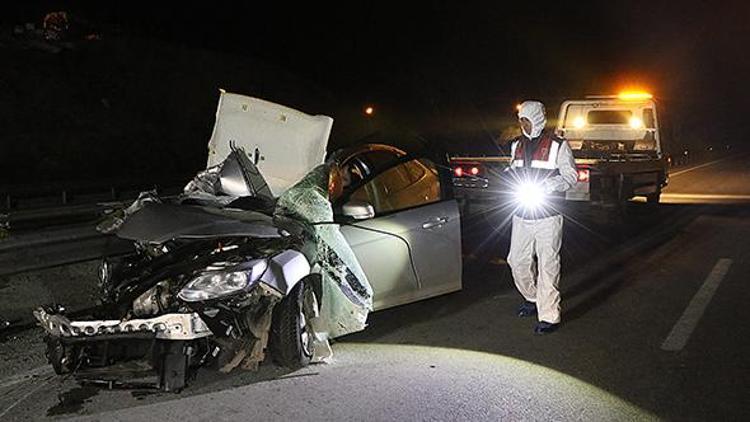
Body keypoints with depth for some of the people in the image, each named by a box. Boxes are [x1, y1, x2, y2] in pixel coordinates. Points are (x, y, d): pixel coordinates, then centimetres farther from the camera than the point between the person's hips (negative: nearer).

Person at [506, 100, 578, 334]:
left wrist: (544, 186, -19)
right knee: (517, 260, 11)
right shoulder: (517, 144, 12)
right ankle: (532, 298, 34)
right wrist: (511, 178, 0)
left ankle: (549, 316, 2)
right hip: (521, 214, 6)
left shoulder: (557, 145, -5)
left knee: (547, 265, -4)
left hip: (548, 215, -6)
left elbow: (571, 175, -5)